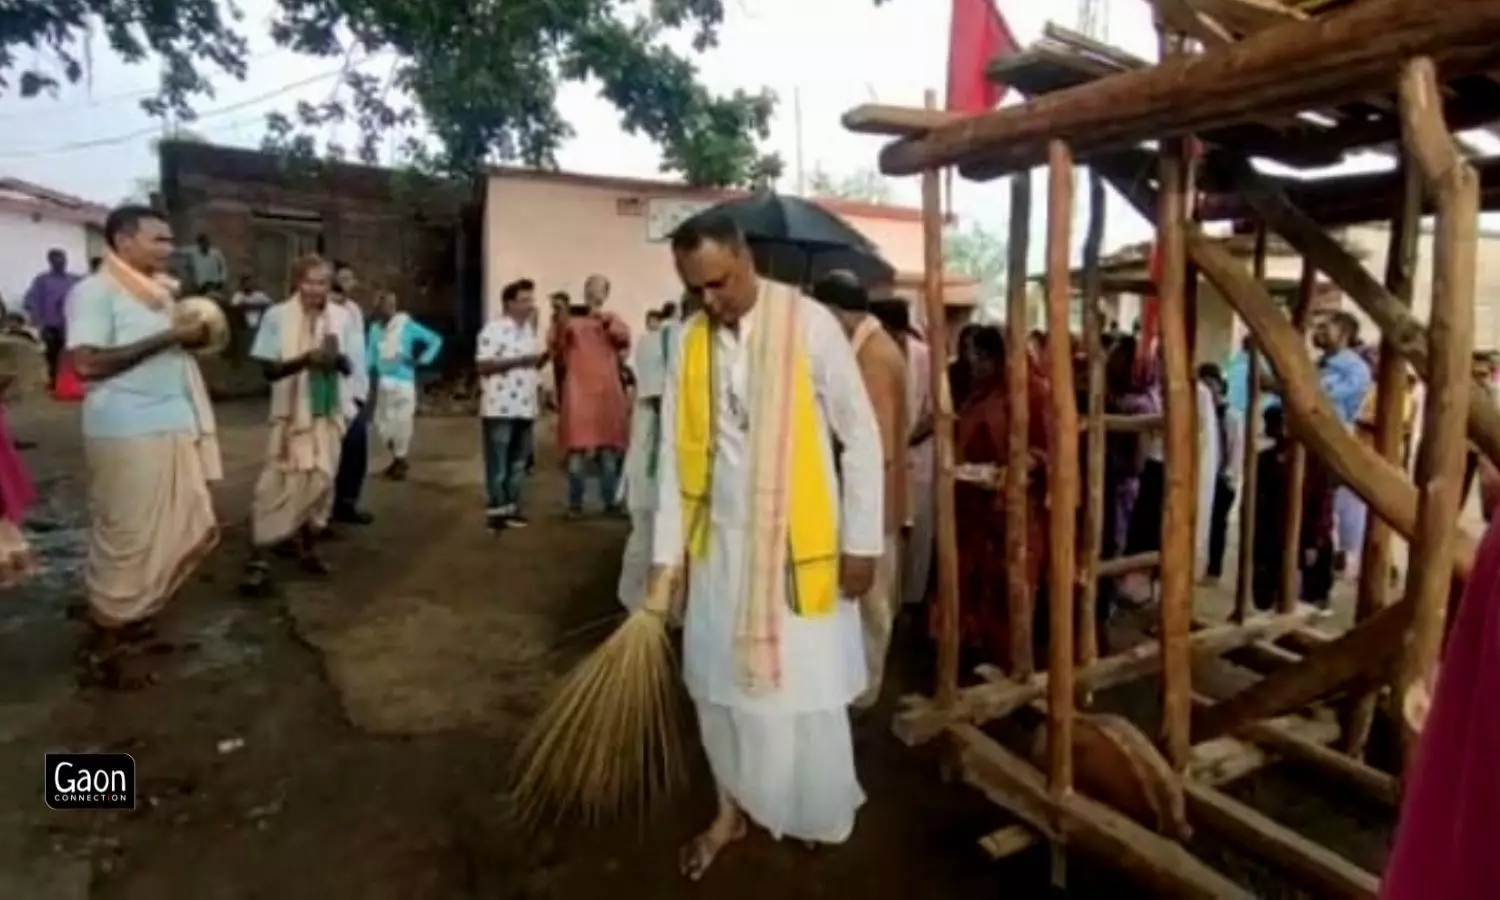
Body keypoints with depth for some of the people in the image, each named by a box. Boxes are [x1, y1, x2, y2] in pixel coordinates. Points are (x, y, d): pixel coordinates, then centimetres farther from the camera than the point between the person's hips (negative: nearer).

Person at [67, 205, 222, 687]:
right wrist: (169, 336, -21)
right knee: (125, 537, 1)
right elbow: (87, 363, -21)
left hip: (173, 427, 8)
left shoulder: (159, 290, 14)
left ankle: (135, 614, 32)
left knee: (185, 530, 14)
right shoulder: (95, 291, -10)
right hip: (126, 433, -8)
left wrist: (193, 336, 4)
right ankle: (107, 641, 17)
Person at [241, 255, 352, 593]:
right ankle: (258, 560, -3)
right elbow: (269, 369, -8)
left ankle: (308, 546, 25)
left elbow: (348, 367, 8)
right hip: (292, 412, -4)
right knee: (278, 484, -7)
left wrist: (338, 358, -15)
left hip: (329, 412, 4)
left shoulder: (340, 316, 4)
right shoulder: (278, 316, -6)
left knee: (321, 482, 9)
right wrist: (305, 359, -24)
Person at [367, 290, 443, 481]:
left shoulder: (407, 325, -7)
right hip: (384, 382, 4)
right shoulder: (375, 328, 4)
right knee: (382, 421, 8)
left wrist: (422, 359, -10)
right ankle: (396, 456, 27)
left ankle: (400, 460, 15)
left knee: (402, 422, -2)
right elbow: (370, 354, 7)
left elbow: (436, 340, -3)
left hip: (404, 381, -4)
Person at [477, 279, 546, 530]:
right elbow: (483, 365, -16)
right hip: (500, 408, -7)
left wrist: (545, 355, 0)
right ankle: (495, 510, 9)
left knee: (519, 463, 12)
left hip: (526, 407, 7)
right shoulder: (494, 329, -10)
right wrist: (519, 360, -20)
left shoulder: (530, 330, 14)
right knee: (497, 463, 1)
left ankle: (512, 508, 20)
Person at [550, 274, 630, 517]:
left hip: (607, 392, 3)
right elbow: (555, 351, -1)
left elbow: (625, 339, -2)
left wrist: (606, 320, -14)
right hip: (579, 391, -3)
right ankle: (575, 504, 2)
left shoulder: (611, 319, 16)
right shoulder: (570, 320, 7)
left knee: (609, 450, 7)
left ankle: (611, 501, 16)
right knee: (577, 449, -6)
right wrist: (559, 326, -17)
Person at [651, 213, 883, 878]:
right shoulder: (690, 340, 0)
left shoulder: (810, 324, -12)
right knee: (719, 684, 13)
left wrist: (862, 543, -8)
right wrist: (666, 552, 4)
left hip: (800, 542, -4)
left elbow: (861, 437, -8)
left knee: (806, 689, 7)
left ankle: (820, 818, 34)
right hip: (720, 542, 4)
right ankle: (731, 810, 36)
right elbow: (677, 453, 4)